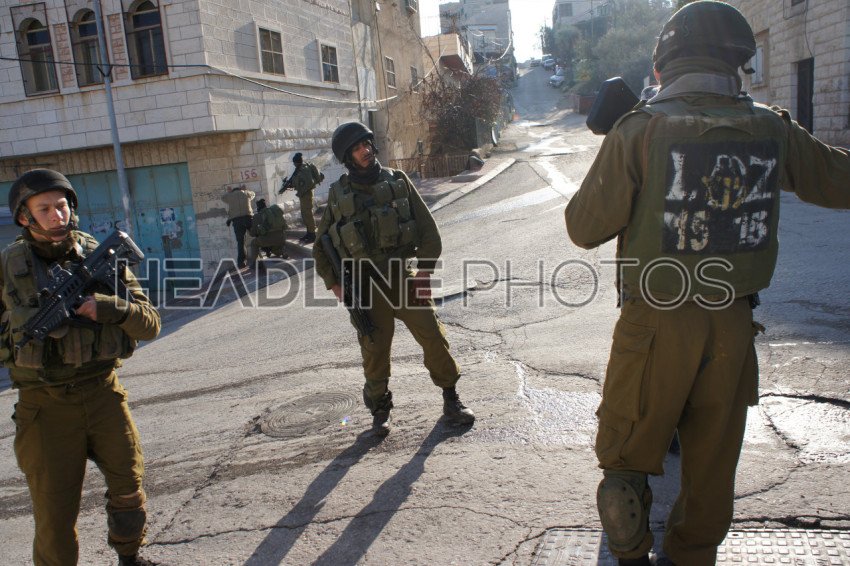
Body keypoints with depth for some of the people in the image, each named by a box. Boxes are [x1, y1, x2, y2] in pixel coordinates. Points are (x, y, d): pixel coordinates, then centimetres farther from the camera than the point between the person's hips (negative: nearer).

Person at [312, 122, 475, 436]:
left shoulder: (398, 181, 4)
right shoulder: (339, 195, 3)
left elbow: (428, 228, 3)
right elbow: (321, 246, 11)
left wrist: (424, 269, -6)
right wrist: (334, 284, 1)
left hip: (404, 277, 0)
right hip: (367, 287, 0)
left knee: (434, 338, -1)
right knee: (374, 351, 4)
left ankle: (451, 399, 18)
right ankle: (380, 411, 24)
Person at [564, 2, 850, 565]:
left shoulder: (640, 130, -13)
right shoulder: (772, 129, -2)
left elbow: (584, 228, -9)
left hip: (657, 325, -4)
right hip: (733, 324, 4)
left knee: (630, 453, 15)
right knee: (713, 458, 21)